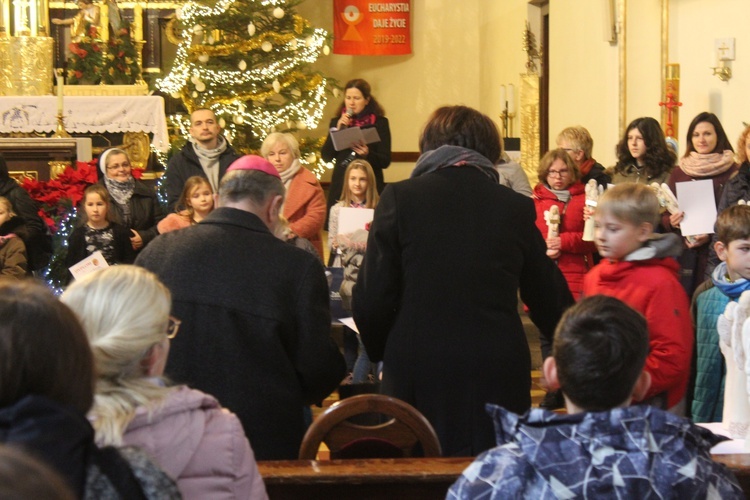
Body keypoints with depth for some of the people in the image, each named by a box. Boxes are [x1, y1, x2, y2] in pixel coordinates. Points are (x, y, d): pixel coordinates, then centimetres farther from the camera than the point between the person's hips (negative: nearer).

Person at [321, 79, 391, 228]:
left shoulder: (379, 123, 3)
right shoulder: (337, 122, 12)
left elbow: (385, 161, -1)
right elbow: (326, 156, 3)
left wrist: (367, 154, -20)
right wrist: (337, 129, -6)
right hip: (340, 187, 2)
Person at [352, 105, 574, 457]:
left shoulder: (399, 198, -2)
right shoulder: (516, 207, 4)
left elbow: (371, 299, -4)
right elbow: (550, 304, 11)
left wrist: (381, 351, 14)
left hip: (417, 375, -1)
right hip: (498, 376, 2)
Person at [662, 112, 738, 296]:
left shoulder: (732, 172, -2)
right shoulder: (679, 172, 11)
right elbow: (663, 216, 15)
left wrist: (712, 235, -15)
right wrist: (671, 222, -7)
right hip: (683, 255, 3)